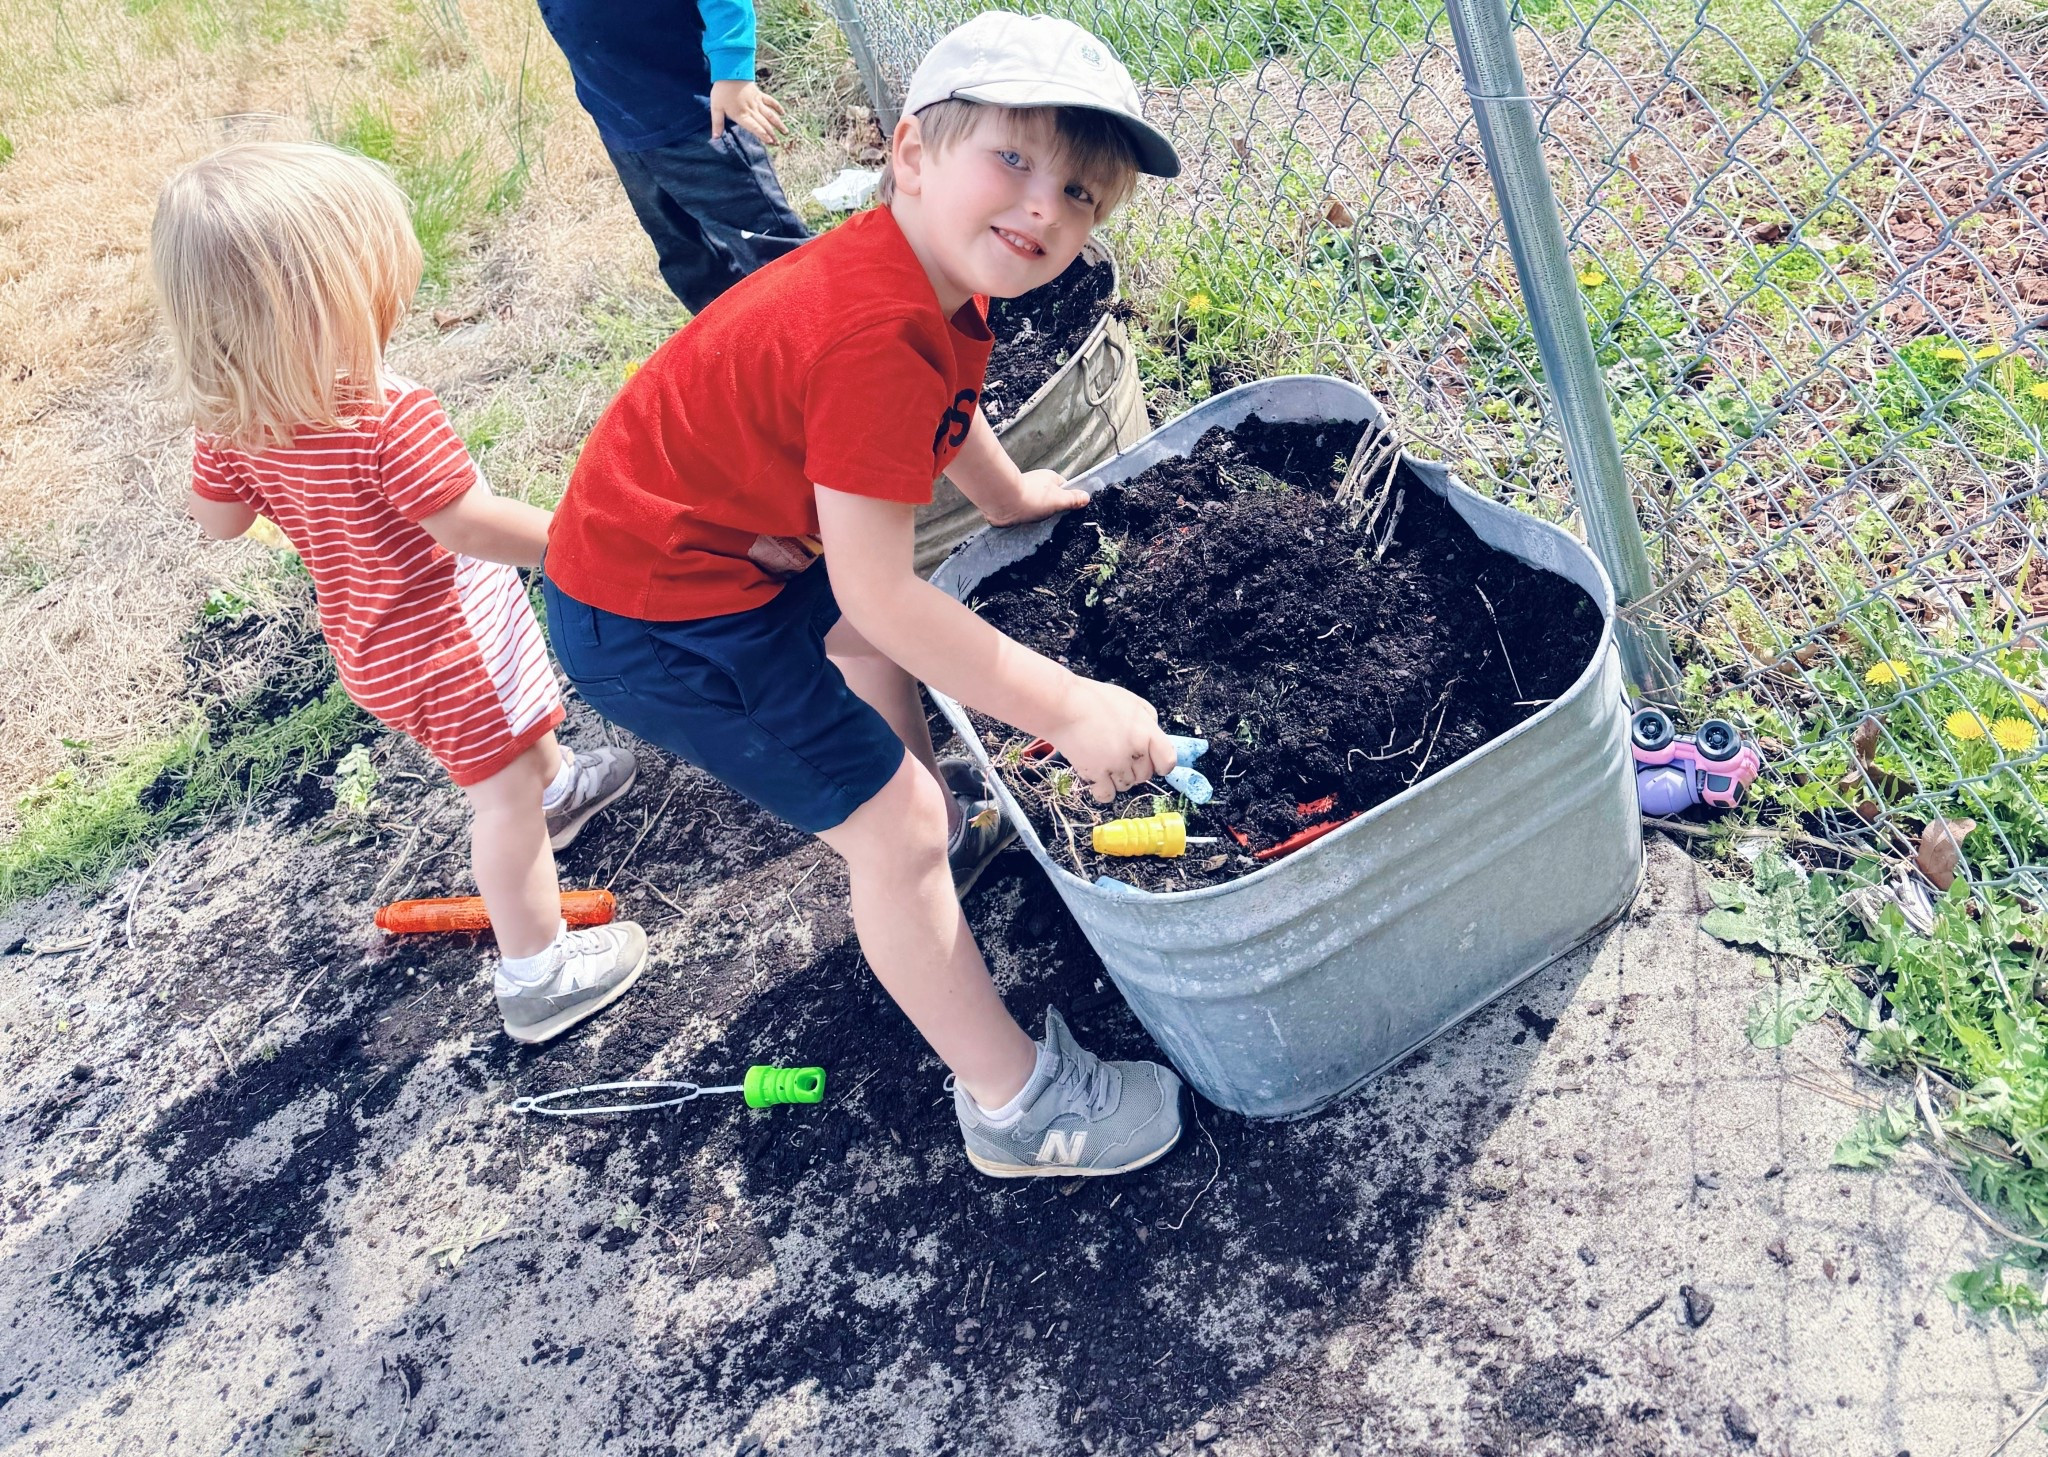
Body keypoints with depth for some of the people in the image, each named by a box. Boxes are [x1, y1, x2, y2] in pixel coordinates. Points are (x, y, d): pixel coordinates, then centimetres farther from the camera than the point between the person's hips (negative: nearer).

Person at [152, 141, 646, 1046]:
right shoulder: (389, 415, -35)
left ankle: (557, 786, 62)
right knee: (504, 797, 7)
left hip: (368, 628, 8)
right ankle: (538, 979, 20)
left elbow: (217, 518, 0)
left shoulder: (231, 413, -12)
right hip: (443, 642, -8)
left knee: (515, 722, 34)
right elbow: (470, 527, -30)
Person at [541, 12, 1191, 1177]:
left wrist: (1009, 494, 37)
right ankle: (1016, 1106, 9)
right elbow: (879, 591, -30)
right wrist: (1067, 709, -26)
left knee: (874, 634, 33)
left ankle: (954, 819, 60)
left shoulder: (939, 273, -1)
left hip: (721, 532, 10)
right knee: (891, 828, -6)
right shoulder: (876, 339, -32)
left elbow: (945, 404, 22)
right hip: (652, 622, -10)